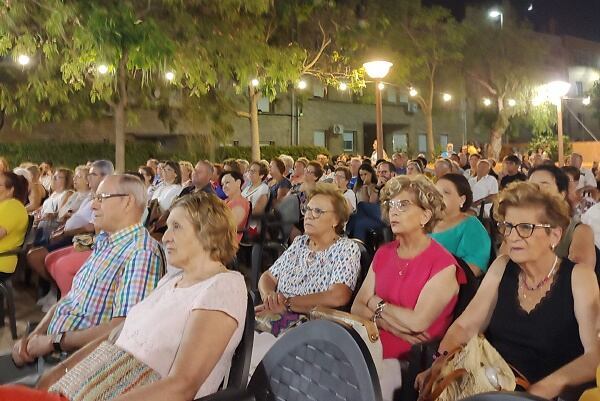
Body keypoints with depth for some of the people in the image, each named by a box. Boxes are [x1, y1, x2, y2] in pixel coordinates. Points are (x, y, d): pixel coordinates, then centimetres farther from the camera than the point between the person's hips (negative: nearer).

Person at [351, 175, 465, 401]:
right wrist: (390, 323, -13)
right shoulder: (383, 253, 10)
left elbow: (418, 322, -19)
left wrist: (375, 303, -4)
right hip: (372, 350, 5)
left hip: (411, 361, -5)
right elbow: (357, 307, 5)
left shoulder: (443, 264, -10)